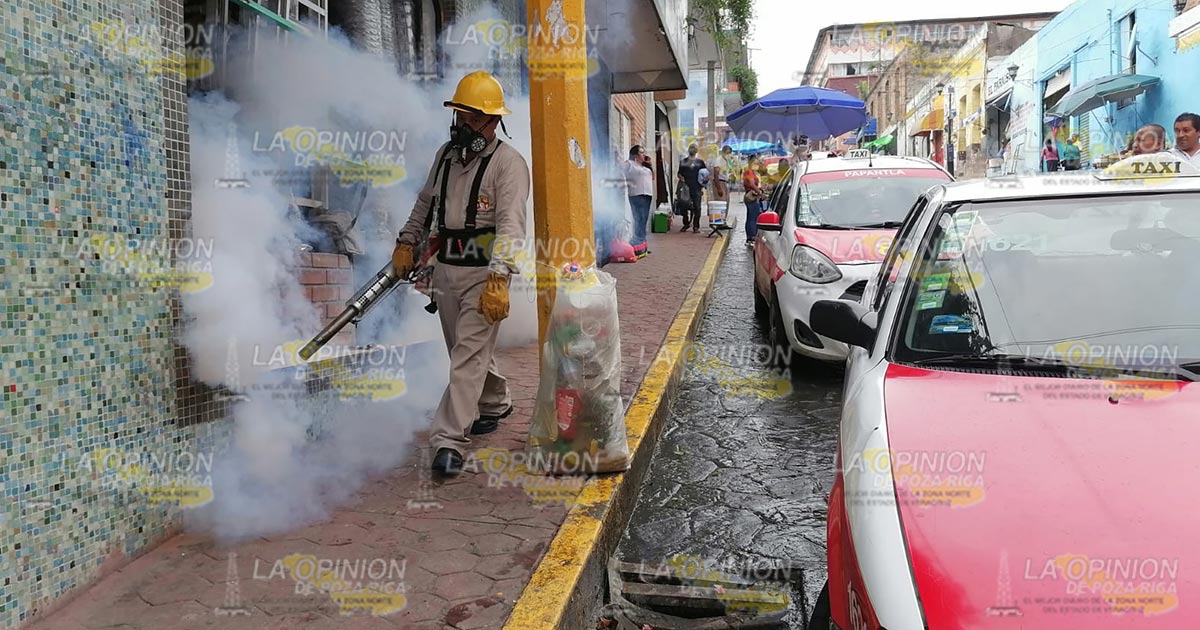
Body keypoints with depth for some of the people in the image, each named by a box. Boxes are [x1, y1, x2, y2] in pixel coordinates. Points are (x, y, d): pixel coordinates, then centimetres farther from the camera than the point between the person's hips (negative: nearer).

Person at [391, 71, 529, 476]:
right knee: (467, 350, 17)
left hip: (485, 273, -7)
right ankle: (495, 405, 40)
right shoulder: (447, 154, 12)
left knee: (469, 354, -11)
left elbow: (510, 225, -22)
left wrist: (498, 280, -32)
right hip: (445, 268, 7)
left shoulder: (508, 162, -11)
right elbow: (425, 202, 26)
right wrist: (406, 243, 17)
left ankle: (449, 441, -10)